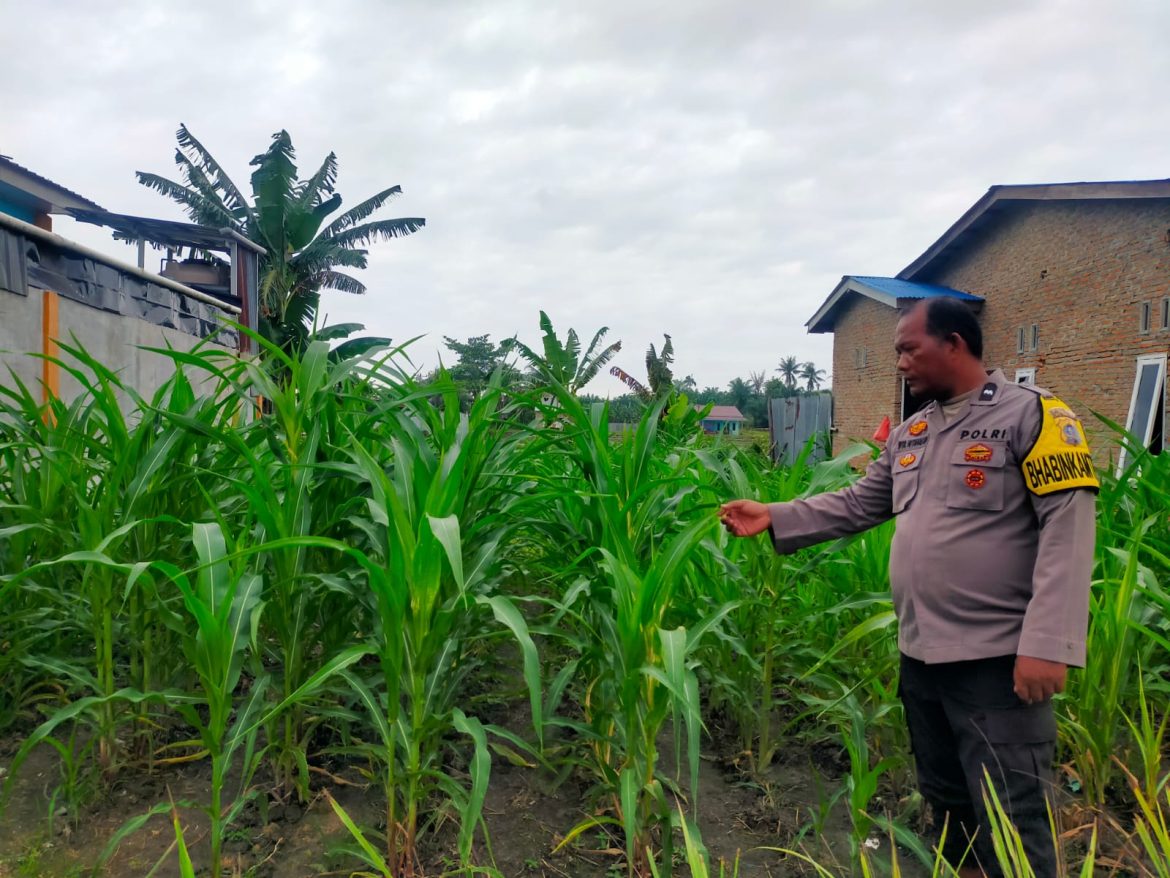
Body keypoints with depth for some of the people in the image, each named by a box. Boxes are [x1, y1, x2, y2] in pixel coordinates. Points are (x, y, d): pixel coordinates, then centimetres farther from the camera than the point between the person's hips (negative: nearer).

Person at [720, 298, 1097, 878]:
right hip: (921, 655, 8)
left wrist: (1047, 644, -23)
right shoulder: (909, 434, 12)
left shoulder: (1031, 414, -10)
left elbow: (1068, 528, -17)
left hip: (996, 659, -7)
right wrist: (774, 518, 5)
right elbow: (856, 505, 15)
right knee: (946, 802, 23)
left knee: (1010, 823, 1)